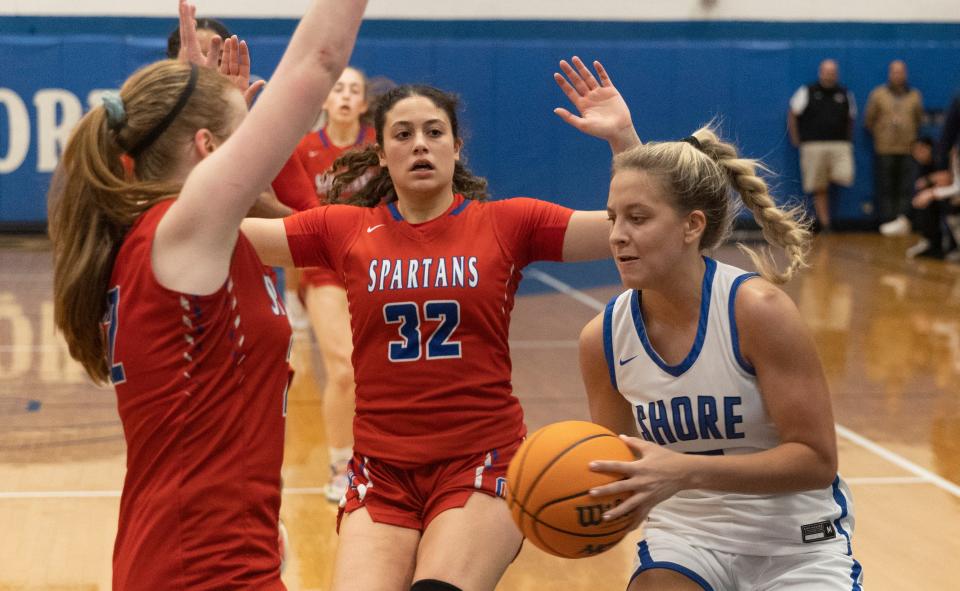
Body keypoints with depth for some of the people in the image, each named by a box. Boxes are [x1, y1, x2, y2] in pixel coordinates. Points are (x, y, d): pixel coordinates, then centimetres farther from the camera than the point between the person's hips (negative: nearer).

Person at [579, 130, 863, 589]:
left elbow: (816, 459, -20)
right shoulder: (603, 337, -9)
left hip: (798, 547, -2)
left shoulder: (756, 308, -21)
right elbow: (619, 466, 5)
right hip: (685, 536, 3)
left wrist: (685, 472, -31)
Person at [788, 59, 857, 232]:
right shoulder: (807, 92, 3)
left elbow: (851, 119, 22)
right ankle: (824, 223, 7)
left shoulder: (845, 94, 11)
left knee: (845, 177, -21)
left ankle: (831, 177, 12)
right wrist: (796, 139, 4)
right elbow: (792, 115, 7)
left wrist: (848, 140, 14)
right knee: (819, 189, 0)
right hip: (813, 145, -1)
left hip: (840, 145, 2)